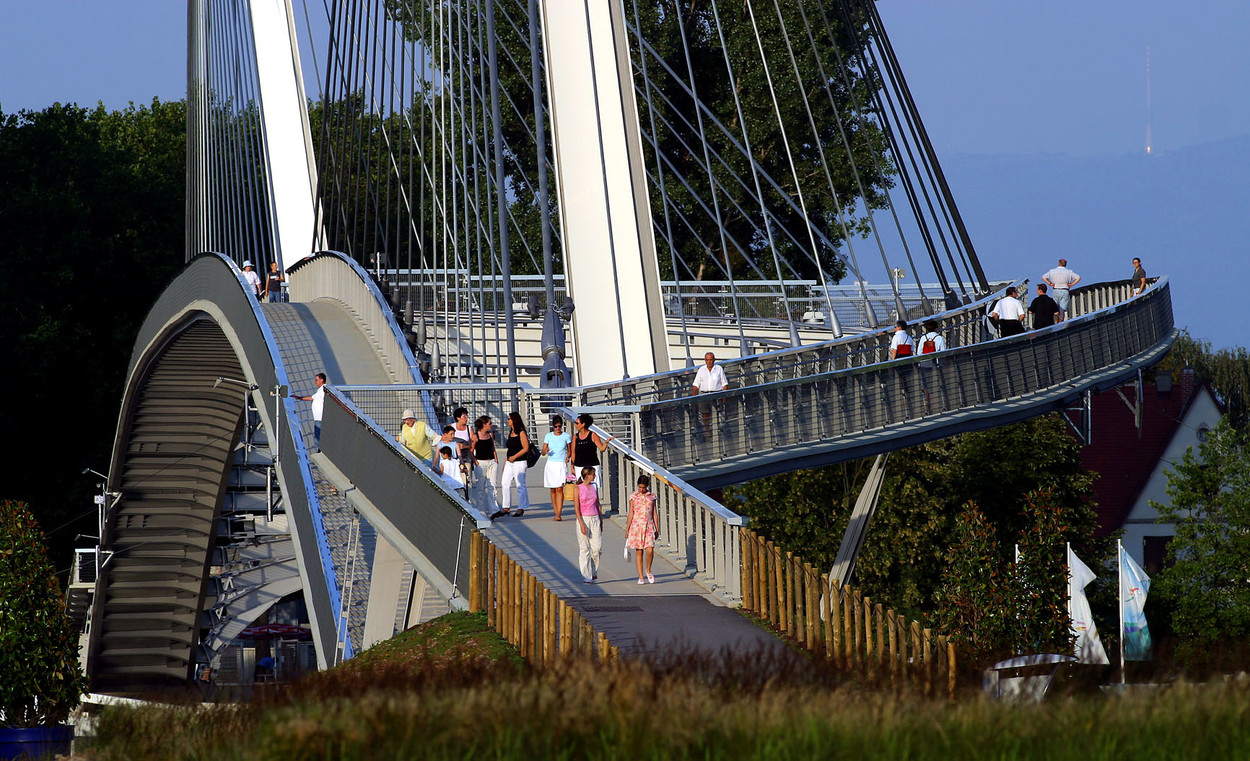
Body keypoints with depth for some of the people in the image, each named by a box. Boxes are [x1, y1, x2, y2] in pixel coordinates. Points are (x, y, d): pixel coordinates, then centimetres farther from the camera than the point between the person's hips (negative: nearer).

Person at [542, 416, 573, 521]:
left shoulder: (566, 436, 3)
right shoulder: (548, 436, 6)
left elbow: (569, 451, 9)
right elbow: (543, 452, 6)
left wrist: (568, 457, -12)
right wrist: (545, 451, -17)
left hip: (562, 465, -3)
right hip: (551, 464, 3)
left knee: (559, 489, -13)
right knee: (553, 490, 4)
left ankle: (559, 514, -17)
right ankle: (556, 513, 11)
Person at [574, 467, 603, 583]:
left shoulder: (594, 487, 10)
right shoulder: (579, 488, -4)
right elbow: (577, 508, -7)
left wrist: (601, 521, 13)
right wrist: (582, 524, -14)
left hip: (595, 519, 4)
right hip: (583, 518, -4)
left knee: (597, 548, -2)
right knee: (584, 549, -1)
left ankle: (594, 571, 19)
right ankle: (586, 577, 3)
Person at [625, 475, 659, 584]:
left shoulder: (652, 496, 7)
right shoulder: (633, 496, 2)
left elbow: (654, 513, 11)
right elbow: (631, 513, 4)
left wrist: (657, 529, 11)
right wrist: (627, 529, 1)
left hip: (649, 526, 1)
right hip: (636, 525, -1)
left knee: (650, 550, -13)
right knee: (639, 551, 1)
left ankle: (648, 571, 13)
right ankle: (641, 577, 5)